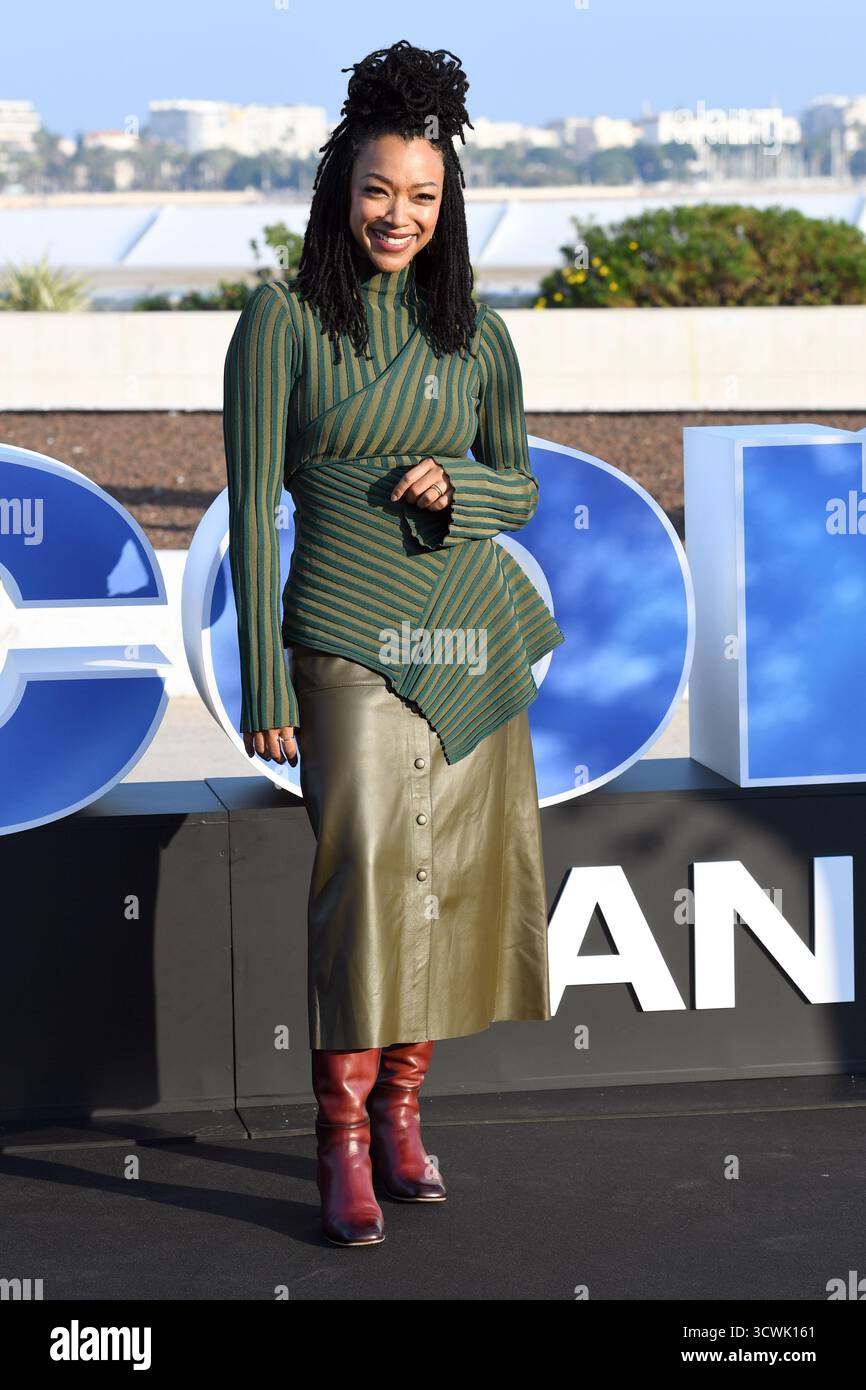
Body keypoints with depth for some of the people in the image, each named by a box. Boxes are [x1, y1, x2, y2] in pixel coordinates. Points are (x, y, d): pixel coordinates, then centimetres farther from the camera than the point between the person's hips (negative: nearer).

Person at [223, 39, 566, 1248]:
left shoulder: (476, 333, 9)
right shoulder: (284, 321, -2)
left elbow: (520, 486, 17)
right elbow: (253, 506, -4)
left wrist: (455, 488, -7)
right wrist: (265, 685, -8)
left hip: (477, 634, 4)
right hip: (351, 637, -4)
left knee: (455, 877, 5)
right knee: (366, 860, -17)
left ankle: (403, 1106, 20)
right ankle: (345, 1140, -12)